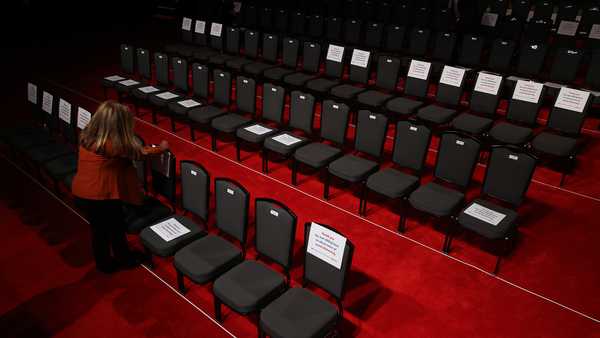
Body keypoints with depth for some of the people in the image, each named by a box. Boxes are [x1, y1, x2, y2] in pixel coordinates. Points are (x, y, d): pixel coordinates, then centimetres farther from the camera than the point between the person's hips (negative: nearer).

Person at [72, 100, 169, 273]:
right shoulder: (113, 145, -26)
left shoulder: (87, 135, -2)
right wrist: (161, 148, 7)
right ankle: (124, 258, 41)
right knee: (116, 228, 17)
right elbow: (138, 153, -11)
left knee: (99, 229, 24)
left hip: (80, 192, 7)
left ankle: (103, 262, 43)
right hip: (100, 197, -7)